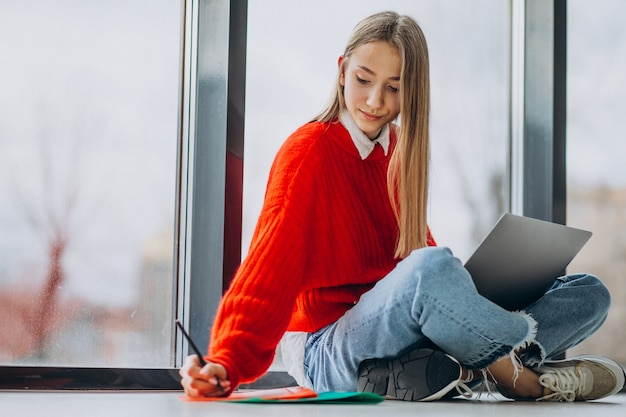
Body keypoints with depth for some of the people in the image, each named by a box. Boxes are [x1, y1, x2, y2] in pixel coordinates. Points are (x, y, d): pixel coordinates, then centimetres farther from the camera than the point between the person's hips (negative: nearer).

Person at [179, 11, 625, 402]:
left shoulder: (399, 152, 14)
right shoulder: (309, 150, -8)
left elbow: (417, 246, 14)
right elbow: (268, 269, -17)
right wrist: (227, 365, -32)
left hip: (404, 329, 8)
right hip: (326, 350, -8)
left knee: (589, 293, -2)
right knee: (430, 268, -40)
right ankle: (524, 373, -15)